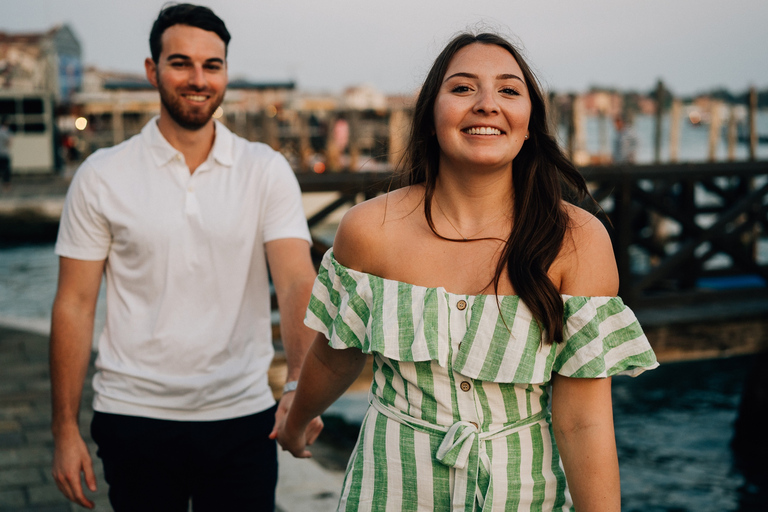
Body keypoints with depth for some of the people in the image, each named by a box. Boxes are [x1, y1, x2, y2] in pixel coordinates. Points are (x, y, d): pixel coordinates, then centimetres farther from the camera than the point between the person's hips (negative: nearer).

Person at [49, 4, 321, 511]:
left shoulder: (267, 171, -2)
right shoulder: (102, 176, -2)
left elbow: (297, 284, -13)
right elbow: (75, 305, 1)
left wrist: (301, 386, -30)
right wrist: (65, 429, -2)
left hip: (242, 415, 0)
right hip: (135, 416, 0)